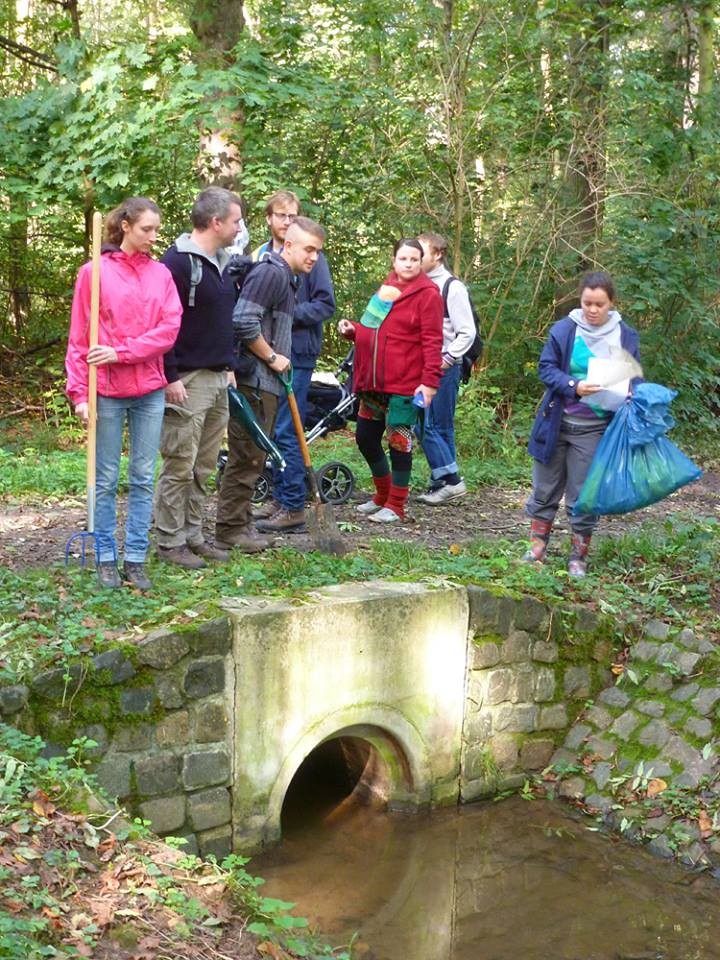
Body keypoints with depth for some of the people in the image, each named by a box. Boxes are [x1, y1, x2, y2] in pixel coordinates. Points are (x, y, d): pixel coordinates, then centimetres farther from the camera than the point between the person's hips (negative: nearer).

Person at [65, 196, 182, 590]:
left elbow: (169, 329, -5)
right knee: (106, 479, 6)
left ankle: (136, 559, 15)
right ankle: (106, 558, 16)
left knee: (143, 479, 7)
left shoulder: (160, 274, 5)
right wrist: (79, 391, -8)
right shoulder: (94, 272, -3)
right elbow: (79, 338, -3)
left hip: (151, 390, 3)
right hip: (107, 392, -3)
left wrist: (121, 353, -14)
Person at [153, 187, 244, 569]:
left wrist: (229, 366, 17)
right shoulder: (177, 262, -13)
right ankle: (170, 542, 7)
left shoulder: (221, 263, 15)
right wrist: (170, 377, -19)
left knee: (203, 467, 12)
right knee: (180, 466, -2)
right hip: (187, 381, -8)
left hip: (218, 379, 8)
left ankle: (193, 535, 20)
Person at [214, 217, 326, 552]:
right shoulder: (270, 273, -14)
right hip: (253, 381, -10)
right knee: (246, 456, -4)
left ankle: (239, 524, 22)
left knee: (253, 457, 14)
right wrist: (272, 358, -14)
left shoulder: (287, 278, 18)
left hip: (266, 382, 10)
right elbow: (243, 322, -23)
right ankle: (230, 529, 3)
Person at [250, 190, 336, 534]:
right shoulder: (259, 254, 12)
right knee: (271, 429, 12)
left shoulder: (310, 256, -5)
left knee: (286, 431, -7)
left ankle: (294, 508, 0)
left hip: (297, 354, -6)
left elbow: (326, 305, -8)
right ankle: (279, 497, 23)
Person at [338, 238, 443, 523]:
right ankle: (383, 495, 30)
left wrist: (429, 381, -21)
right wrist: (352, 330, 6)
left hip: (405, 384, -8)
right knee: (365, 438, 13)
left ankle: (396, 505, 10)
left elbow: (432, 341, -14)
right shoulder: (387, 288, 15)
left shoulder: (427, 294, -8)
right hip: (374, 382, 8)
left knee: (399, 442, -1)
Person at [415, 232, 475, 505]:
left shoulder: (452, 287, -8)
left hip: (444, 367, -7)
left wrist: (447, 360, -13)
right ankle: (441, 483, 14)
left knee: (427, 426, -10)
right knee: (430, 426, 9)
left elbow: (467, 332, -9)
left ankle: (451, 480, -2)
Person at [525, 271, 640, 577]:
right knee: (545, 489, 11)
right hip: (558, 423, 0)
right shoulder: (564, 329, -7)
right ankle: (537, 548, 26)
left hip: (595, 429, 0)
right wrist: (574, 387, -23)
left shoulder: (625, 336, -2)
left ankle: (579, 556, 19)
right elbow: (546, 368, -6)